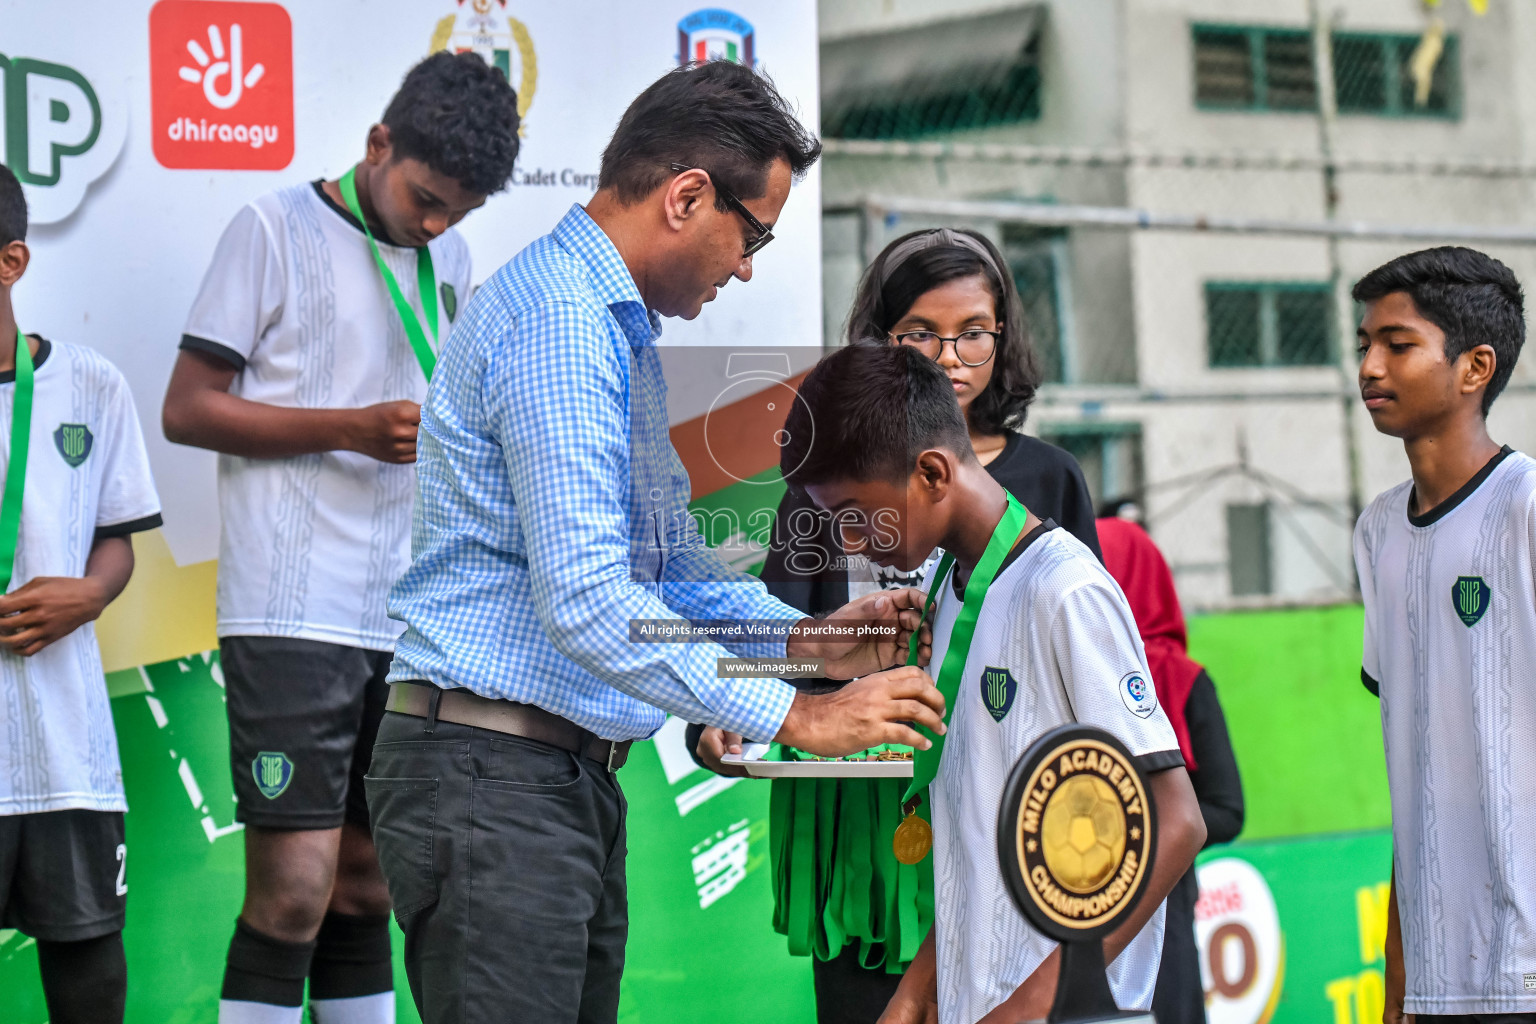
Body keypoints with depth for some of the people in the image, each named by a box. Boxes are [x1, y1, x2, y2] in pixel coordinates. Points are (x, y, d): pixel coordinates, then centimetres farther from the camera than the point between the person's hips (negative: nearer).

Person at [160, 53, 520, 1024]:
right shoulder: (278, 228, -2)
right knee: (293, 892, -10)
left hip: (408, 620, 6)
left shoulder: (448, 255, 16)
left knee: (366, 887, 10)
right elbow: (188, 407, -5)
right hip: (294, 615, -6)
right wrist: (355, 428, -15)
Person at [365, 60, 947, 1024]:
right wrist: (795, 716, -20)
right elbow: (587, 599, -24)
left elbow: (670, 563, 23)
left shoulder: (616, 329, 19)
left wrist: (812, 637, 7)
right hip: (494, 776, -11)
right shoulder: (558, 323, -16)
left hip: (575, 778, 11)